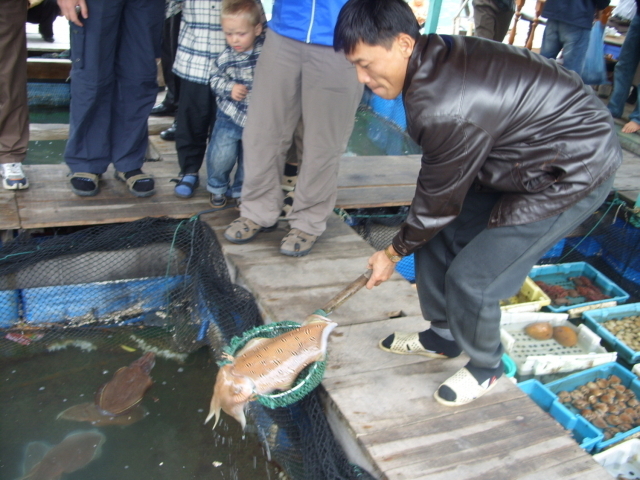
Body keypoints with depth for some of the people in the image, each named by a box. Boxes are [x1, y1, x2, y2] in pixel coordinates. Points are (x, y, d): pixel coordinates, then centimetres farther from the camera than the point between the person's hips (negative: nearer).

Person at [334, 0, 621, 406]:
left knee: (471, 277, -9)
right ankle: (442, 338, 31)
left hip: (572, 174, -9)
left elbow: (438, 200, -19)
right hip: (523, 157, 9)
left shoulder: (446, 109, -34)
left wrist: (394, 253, -2)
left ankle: (485, 368, 21)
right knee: (439, 238, 10)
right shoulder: (436, 57, -6)